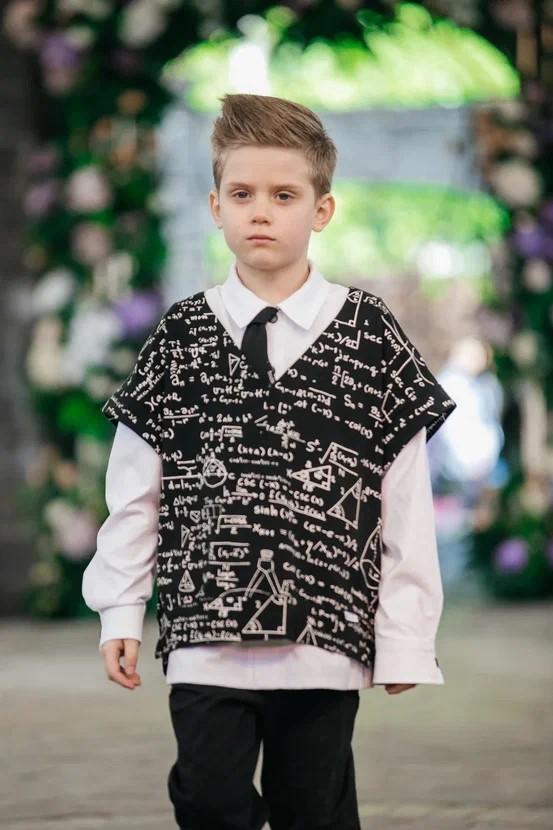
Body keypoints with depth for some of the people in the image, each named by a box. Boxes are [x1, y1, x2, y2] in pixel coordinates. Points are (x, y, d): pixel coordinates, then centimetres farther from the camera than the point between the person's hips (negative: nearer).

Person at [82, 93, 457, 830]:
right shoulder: (181, 339, 4)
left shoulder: (370, 338, 0)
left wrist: (405, 638, -2)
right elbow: (134, 491, 7)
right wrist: (120, 612, 2)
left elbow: (406, 499, 0)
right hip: (203, 640, 1)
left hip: (325, 641, -1)